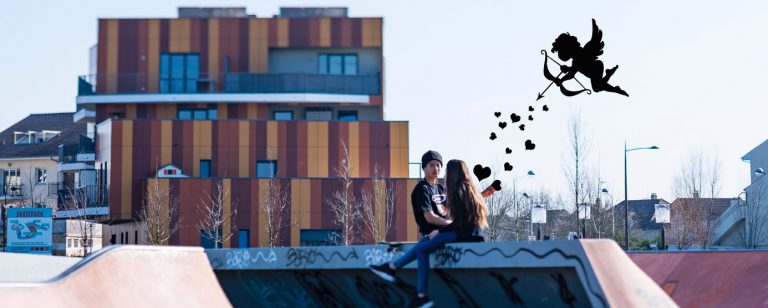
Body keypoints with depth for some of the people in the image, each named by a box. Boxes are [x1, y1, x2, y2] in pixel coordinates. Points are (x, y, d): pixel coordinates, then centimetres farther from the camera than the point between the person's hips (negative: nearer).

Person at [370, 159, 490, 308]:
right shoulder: (469, 189, 14)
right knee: (425, 240, 7)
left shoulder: (459, 192, -13)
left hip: (464, 234, -9)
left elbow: (459, 222, -17)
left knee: (422, 249, -10)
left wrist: (439, 231, -5)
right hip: (470, 232, 9)